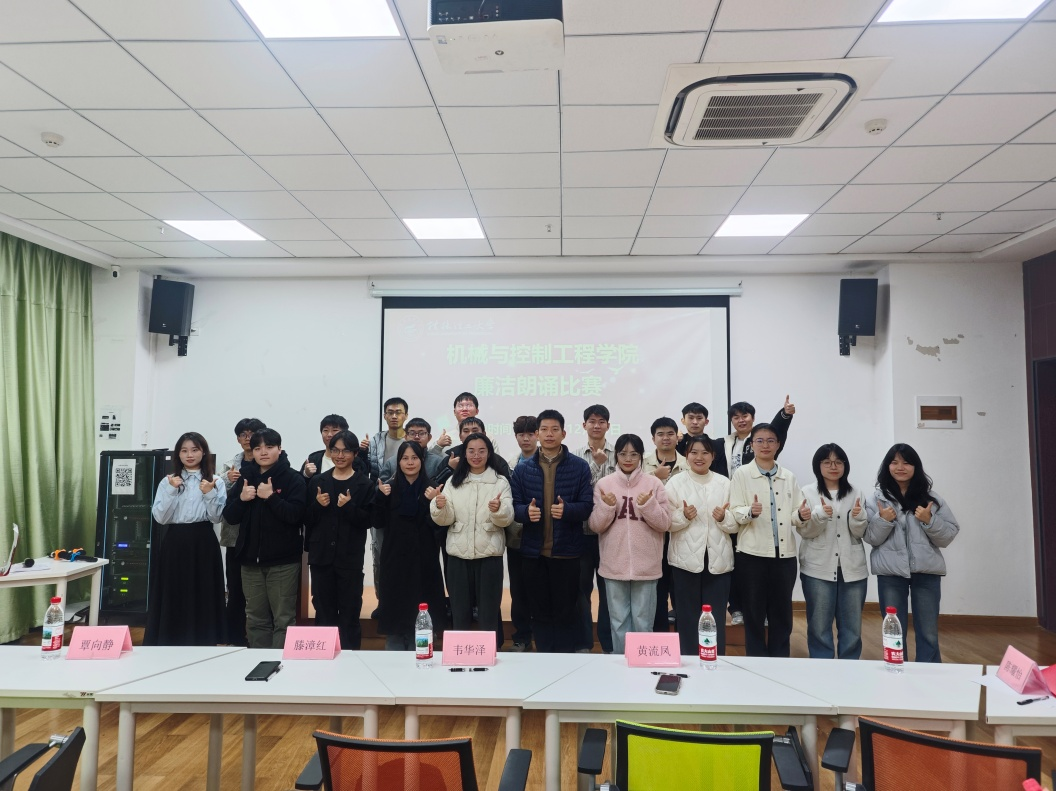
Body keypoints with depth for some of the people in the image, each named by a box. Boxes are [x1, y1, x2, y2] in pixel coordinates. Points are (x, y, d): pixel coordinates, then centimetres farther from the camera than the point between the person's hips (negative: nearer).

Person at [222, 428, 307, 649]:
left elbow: (296, 515, -16)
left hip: (283, 560, -5)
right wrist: (241, 499, -11)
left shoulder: (293, 478, -5)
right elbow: (230, 516, 7)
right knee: (255, 618, 13)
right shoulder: (246, 477, 9)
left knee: (284, 619, -1)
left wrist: (271, 497, -20)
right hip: (251, 558, 5)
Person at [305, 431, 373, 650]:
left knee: (349, 612, 3)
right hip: (321, 555, 3)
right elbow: (307, 520, 7)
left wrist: (349, 507, -21)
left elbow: (368, 520, -6)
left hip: (350, 557, -2)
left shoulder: (364, 484, -2)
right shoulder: (318, 481, 7)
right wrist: (317, 506, -11)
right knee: (324, 611, 9)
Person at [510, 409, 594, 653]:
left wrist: (567, 509, -24)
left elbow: (587, 506, -4)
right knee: (539, 612, 12)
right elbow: (514, 506, 2)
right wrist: (526, 511, -19)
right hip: (533, 551, 2)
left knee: (565, 612, 8)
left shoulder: (580, 467, -1)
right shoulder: (522, 469, 6)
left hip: (567, 550, -2)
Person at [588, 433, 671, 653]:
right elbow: (595, 526, 2)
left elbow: (665, 524, -2)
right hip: (614, 565, 1)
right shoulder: (603, 484, 2)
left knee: (643, 621, 9)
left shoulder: (654, 483, 0)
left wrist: (649, 505, -17)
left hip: (645, 565, -1)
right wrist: (606, 507, -16)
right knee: (618, 620, 11)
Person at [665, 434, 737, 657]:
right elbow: (666, 522, 0)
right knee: (687, 616, 5)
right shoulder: (676, 483, 2)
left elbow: (736, 524, 7)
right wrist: (683, 516, -18)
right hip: (686, 559, -1)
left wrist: (725, 518, -13)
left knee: (716, 617, 6)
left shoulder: (724, 483, 7)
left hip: (718, 560, 2)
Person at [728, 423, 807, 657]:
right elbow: (735, 512, -7)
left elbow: (794, 515, 10)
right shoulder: (742, 474, 1)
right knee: (754, 616, 5)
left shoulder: (789, 477, 11)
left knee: (782, 616, 11)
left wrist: (801, 515, -12)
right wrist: (750, 511, -27)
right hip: (753, 554, -3)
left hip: (784, 555, 3)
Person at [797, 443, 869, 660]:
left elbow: (860, 534, 5)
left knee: (852, 629, 10)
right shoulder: (807, 493, 1)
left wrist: (859, 518, -15)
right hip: (818, 569, -2)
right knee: (819, 628, 3)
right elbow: (804, 531, -5)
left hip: (852, 569, 3)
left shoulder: (856, 494, 8)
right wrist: (819, 515, -22)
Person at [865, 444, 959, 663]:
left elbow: (947, 537, 4)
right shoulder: (876, 498, 3)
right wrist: (883, 520, -15)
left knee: (928, 634, 8)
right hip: (890, 572, -1)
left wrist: (929, 521, -12)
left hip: (927, 572, 1)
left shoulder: (931, 498, 6)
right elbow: (871, 538, 1)